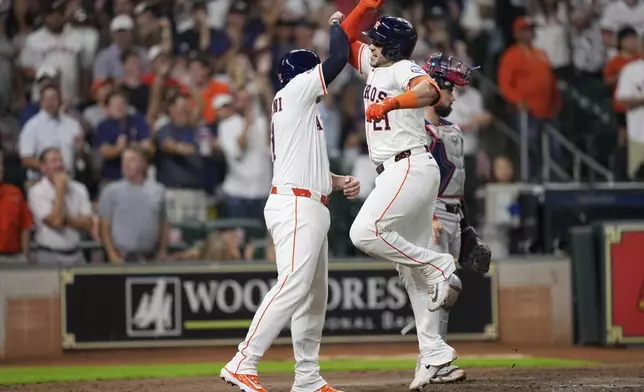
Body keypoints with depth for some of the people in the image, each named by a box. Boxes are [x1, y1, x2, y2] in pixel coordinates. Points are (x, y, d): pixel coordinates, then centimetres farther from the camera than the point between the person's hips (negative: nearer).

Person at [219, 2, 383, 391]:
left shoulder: (303, 110, 26)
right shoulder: (293, 92, -2)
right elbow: (337, 59, -8)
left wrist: (340, 182, 14)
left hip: (310, 208, 11)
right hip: (296, 206, -11)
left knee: (315, 295, 10)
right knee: (293, 286, -20)